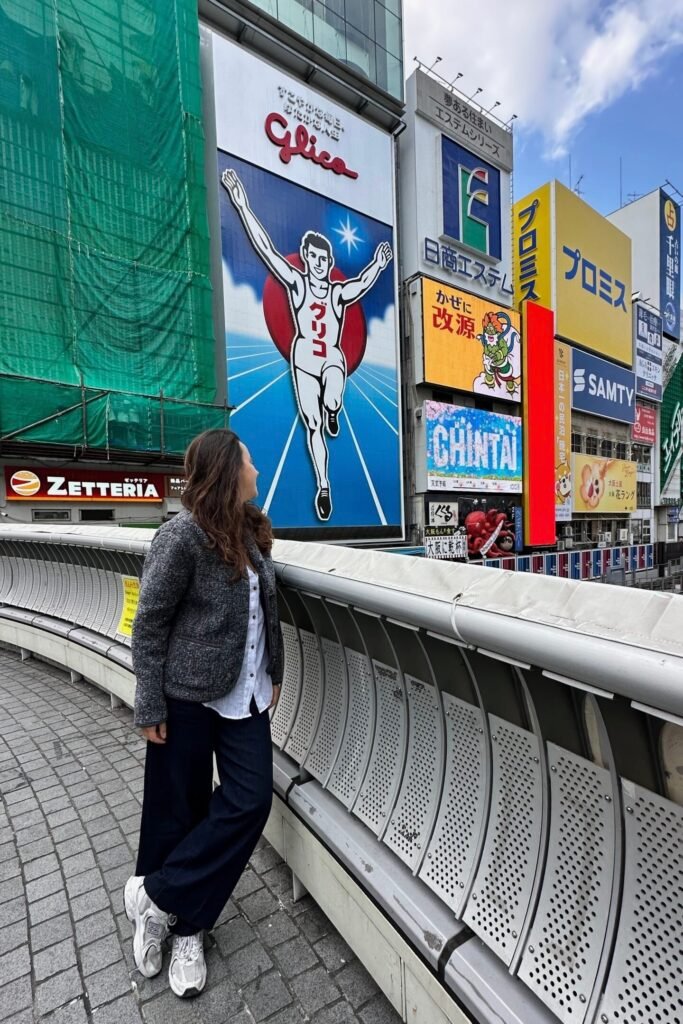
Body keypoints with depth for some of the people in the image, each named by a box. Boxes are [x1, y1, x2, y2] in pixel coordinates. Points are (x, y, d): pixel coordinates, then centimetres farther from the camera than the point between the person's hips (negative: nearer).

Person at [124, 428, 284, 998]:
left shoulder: (252, 531, 3)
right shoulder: (183, 535, -18)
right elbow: (149, 624, -13)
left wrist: (274, 672, 15)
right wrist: (151, 706, -10)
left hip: (245, 694, 7)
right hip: (189, 695, -6)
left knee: (250, 801, 6)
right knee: (179, 810, 11)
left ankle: (162, 900, 26)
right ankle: (151, 893, 38)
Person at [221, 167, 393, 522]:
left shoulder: (338, 292, 7)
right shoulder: (296, 283, 4)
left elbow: (363, 283, -9)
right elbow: (266, 249, -1)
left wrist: (378, 265, -25)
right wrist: (243, 206, -6)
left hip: (333, 358, 0)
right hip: (304, 358, 0)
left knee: (332, 402, -32)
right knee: (312, 425, -2)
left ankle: (332, 413, 8)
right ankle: (323, 487, 8)